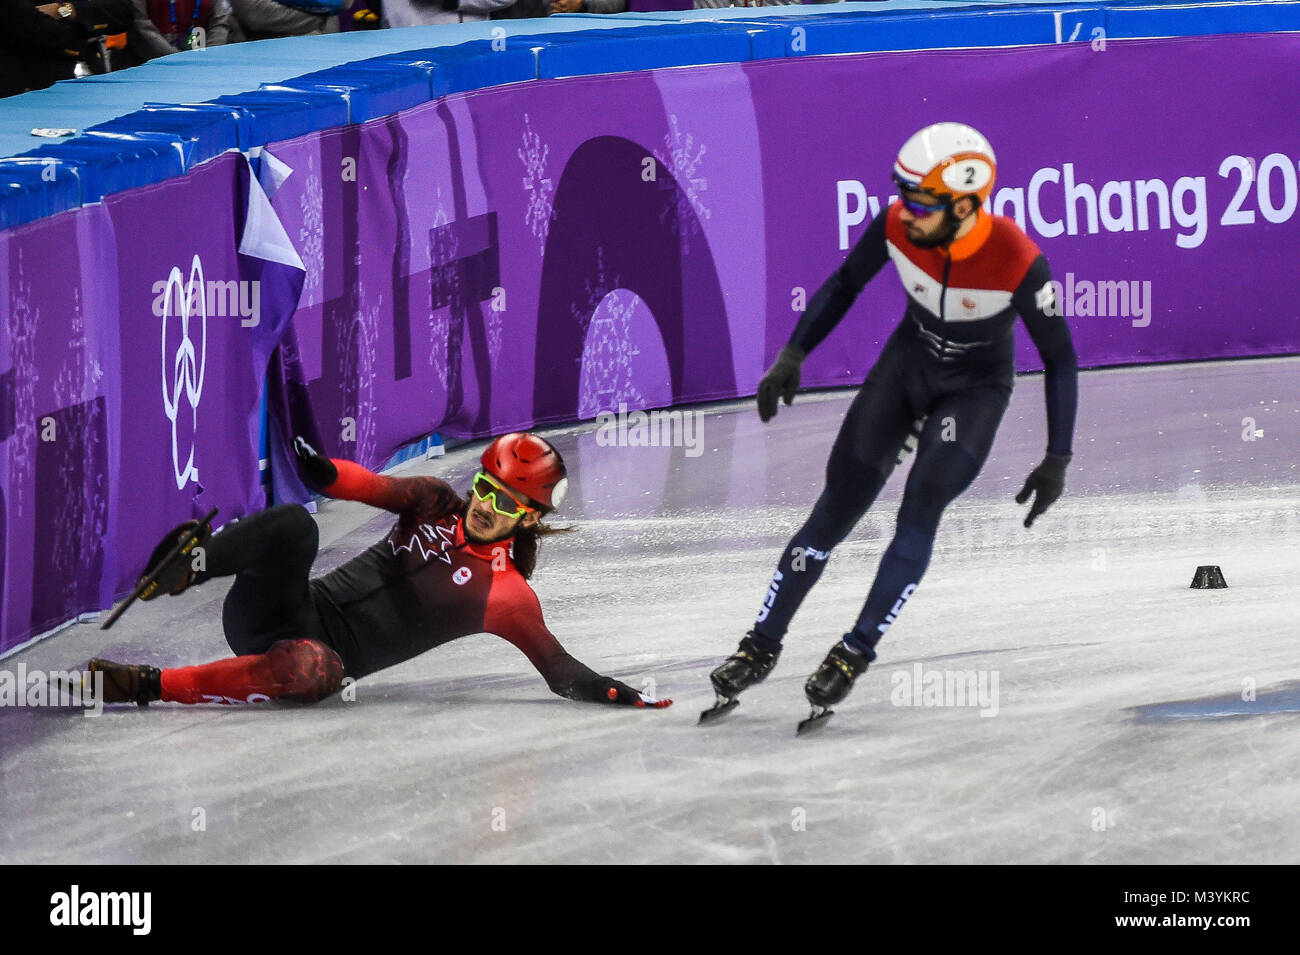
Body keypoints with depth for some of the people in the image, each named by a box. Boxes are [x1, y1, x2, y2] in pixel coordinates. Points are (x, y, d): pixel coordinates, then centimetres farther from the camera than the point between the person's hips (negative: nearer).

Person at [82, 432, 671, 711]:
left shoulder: (506, 595, 4)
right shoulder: (435, 505, 14)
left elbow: (562, 672, 3)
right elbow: (374, 487, -2)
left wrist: (617, 695, -16)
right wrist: (326, 473, -25)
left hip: (319, 649, -3)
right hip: (265, 616, 3)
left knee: (312, 670, -43)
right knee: (294, 524, -28)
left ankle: (147, 686, -39)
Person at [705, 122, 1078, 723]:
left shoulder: (1018, 263, -31)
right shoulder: (896, 225, -23)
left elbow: (1059, 357, -17)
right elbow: (844, 285, -2)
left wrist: (1057, 460, -16)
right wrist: (793, 355, -11)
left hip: (977, 389, -3)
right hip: (908, 362, 3)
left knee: (920, 508, -22)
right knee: (837, 507, -2)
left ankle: (855, 655, -11)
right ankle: (762, 646, 9)